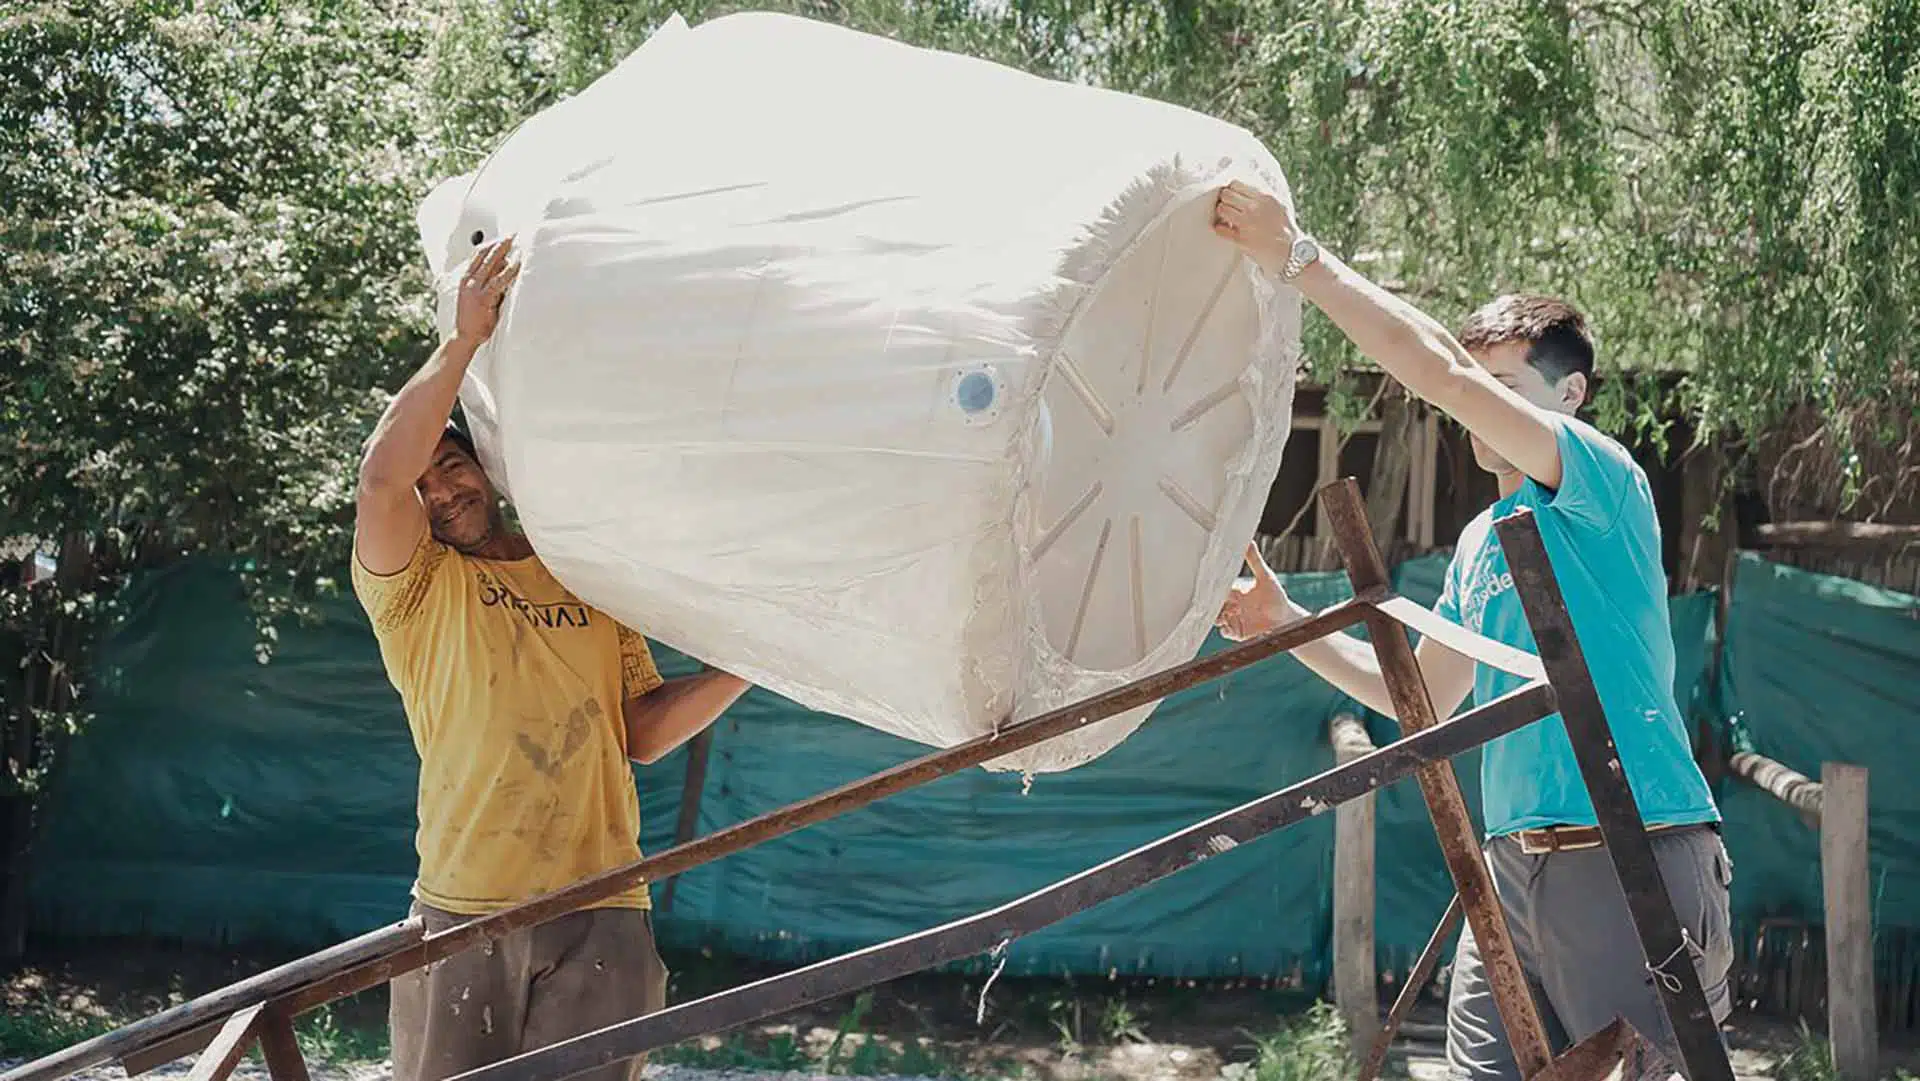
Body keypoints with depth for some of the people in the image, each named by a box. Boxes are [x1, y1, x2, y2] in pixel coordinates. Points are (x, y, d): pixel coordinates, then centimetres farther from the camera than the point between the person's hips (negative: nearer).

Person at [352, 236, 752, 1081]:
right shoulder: (413, 586, 7)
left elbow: (644, 730, 15)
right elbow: (380, 478, -13)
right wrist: (466, 339, -10)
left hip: (601, 912, 2)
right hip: (462, 911, -2)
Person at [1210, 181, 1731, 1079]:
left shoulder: (1603, 481, -6)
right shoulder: (1478, 543, 20)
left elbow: (1442, 375, -19)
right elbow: (1424, 699, 26)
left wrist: (1301, 260, -19)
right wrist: (1291, 630, 16)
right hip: (1516, 864, 8)